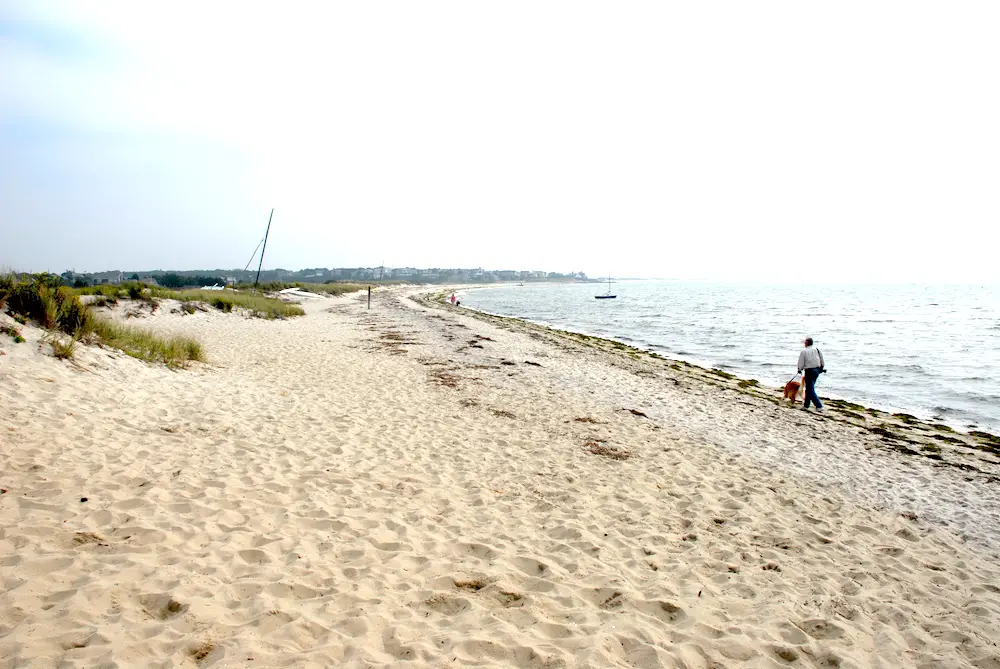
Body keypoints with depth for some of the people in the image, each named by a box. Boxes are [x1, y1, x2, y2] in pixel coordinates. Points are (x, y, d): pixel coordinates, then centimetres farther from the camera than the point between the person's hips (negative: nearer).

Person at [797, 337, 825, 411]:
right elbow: (822, 360, 13)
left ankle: (819, 406, -10)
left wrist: (800, 370, 11)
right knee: (809, 388, 18)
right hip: (817, 370, 7)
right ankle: (806, 404, 25)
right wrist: (822, 368, 27)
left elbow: (801, 363, -8)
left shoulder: (804, 351, -12)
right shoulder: (817, 349, 6)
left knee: (811, 390, -3)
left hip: (809, 371, -7)